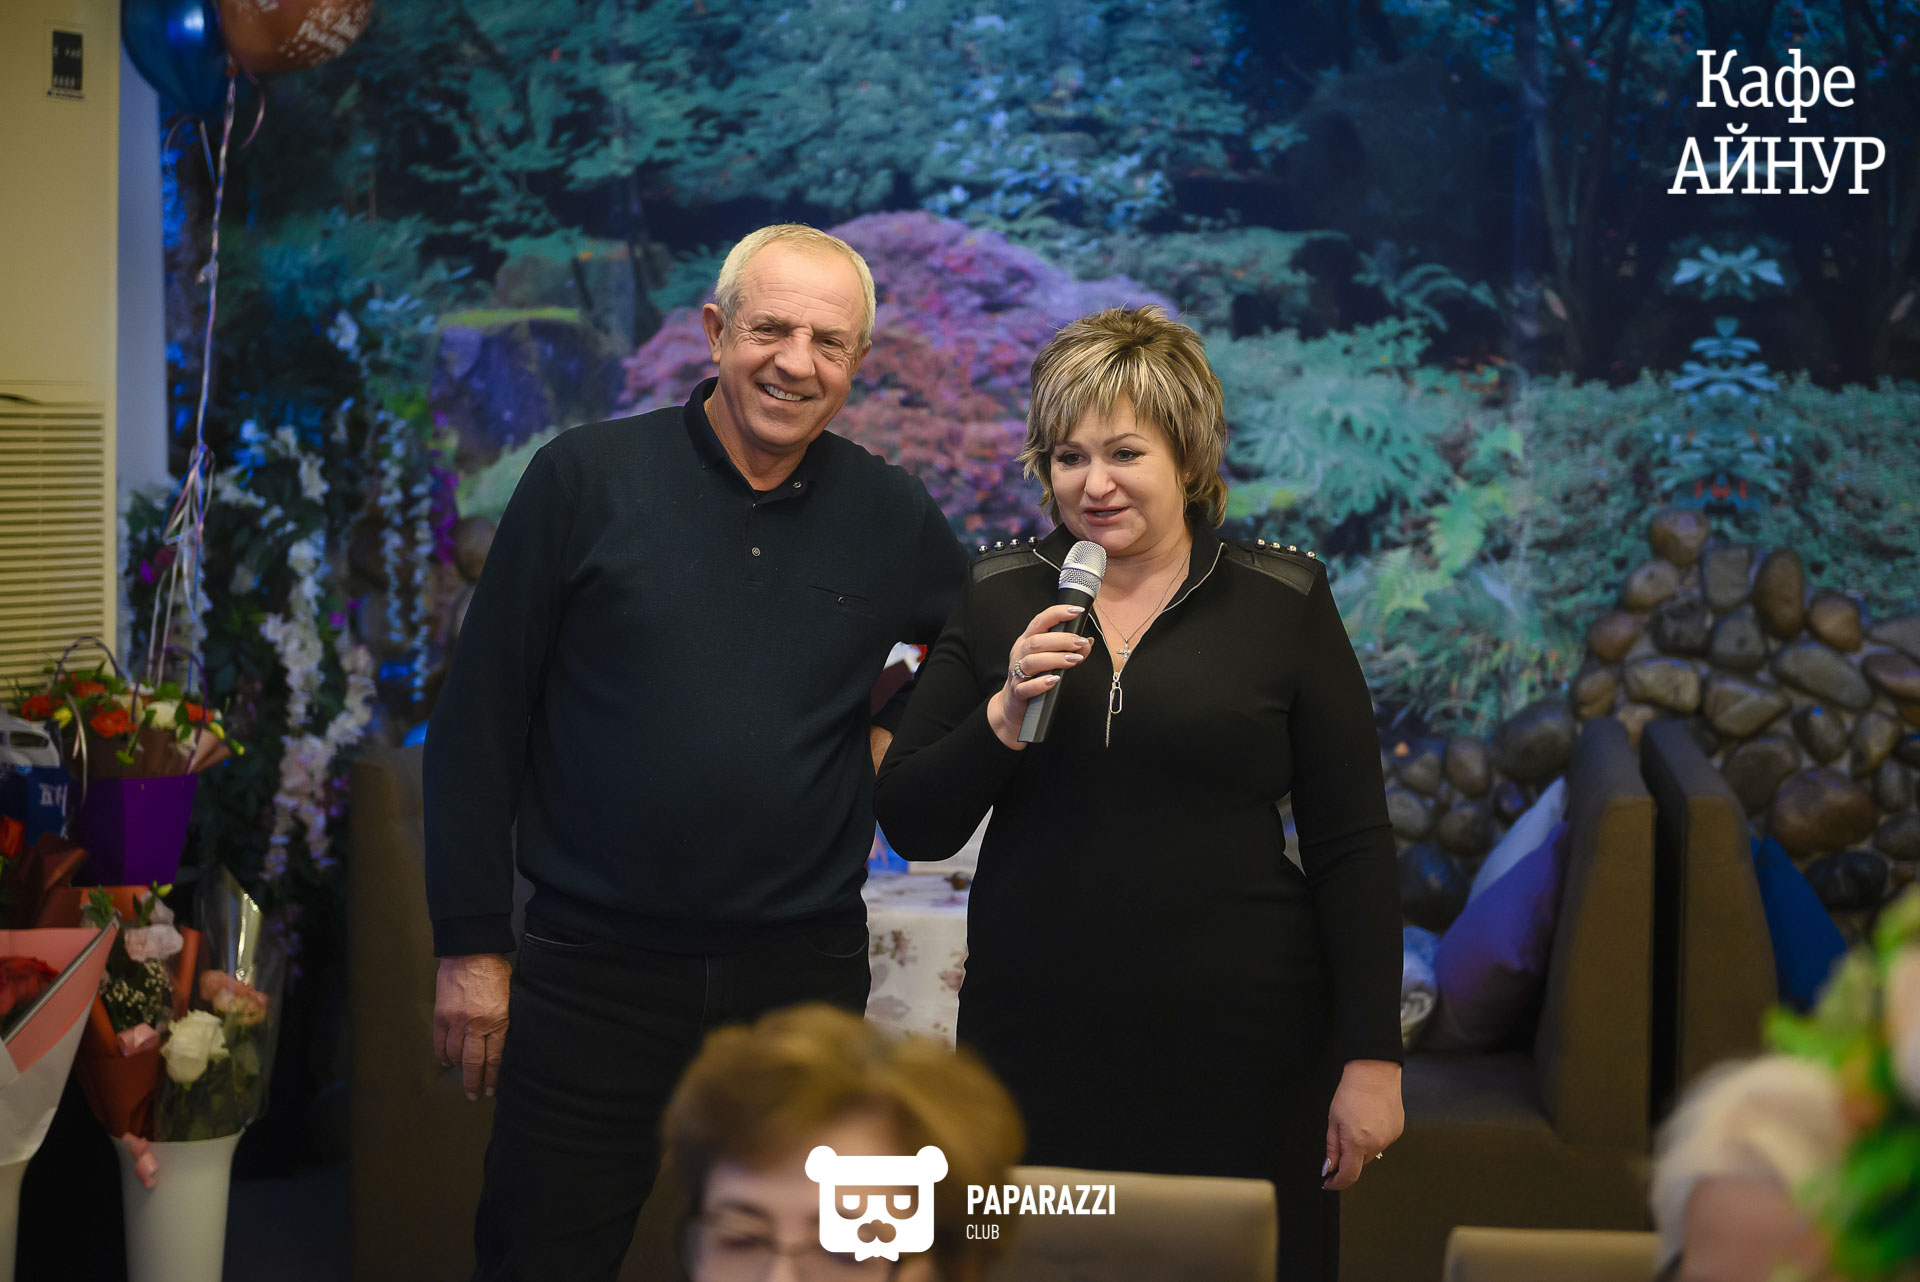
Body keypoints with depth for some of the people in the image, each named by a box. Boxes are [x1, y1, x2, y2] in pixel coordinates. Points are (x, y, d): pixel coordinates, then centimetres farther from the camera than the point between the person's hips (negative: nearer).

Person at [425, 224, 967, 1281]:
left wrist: (901, 740, 5)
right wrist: (471, 945, -4)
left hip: (804, 969, 2)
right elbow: (478, 723, -2)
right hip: (592, 971, -2)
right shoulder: (584, 479, -4)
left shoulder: (897, 519, 3)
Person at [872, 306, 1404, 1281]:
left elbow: (1353, 846, 1)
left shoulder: (1281, 602, 1)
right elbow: (910, 828, 4)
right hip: (1034, 1045, 2)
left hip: (1236, 1052, -1)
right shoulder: (996, 600, 6)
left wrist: (1371, 1057, -3)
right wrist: (1006, 716, -13)